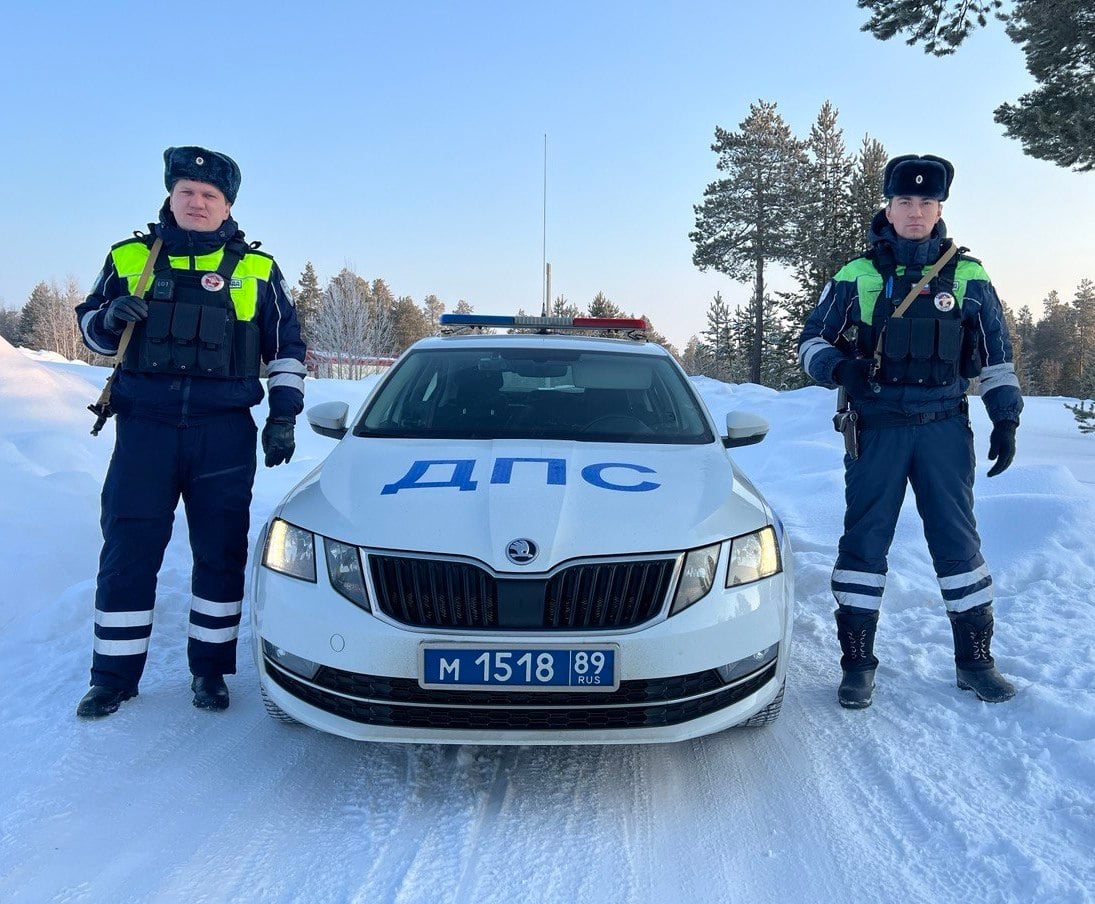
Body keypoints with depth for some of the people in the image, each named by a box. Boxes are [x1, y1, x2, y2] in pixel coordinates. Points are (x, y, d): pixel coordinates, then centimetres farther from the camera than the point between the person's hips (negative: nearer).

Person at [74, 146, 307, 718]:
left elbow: (285, 349, 12)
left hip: (224, 433, 0)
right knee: (126, 554, 2)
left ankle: (210, 668, 18)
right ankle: (114, 676, 16)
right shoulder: (129, 258, 10)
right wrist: (111, 317, -7)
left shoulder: (256, 270, 9)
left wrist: (283, 416, 4)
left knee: (221, 554, 4)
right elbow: (90, 328, 17)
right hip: (144, 429, 1)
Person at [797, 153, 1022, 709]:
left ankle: (974, 658, 20)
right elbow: (810, 341, 6)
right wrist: (838, 367, -15)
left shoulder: (968, 276, 8)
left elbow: (996, 355, 14)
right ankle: (857, 662, 12)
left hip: (945, 428, 1)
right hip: (876, 429, -1)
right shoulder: (855, 276, 3)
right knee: (864, 539, 1)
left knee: (957, 539, 6)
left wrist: (1005, 419, 7)